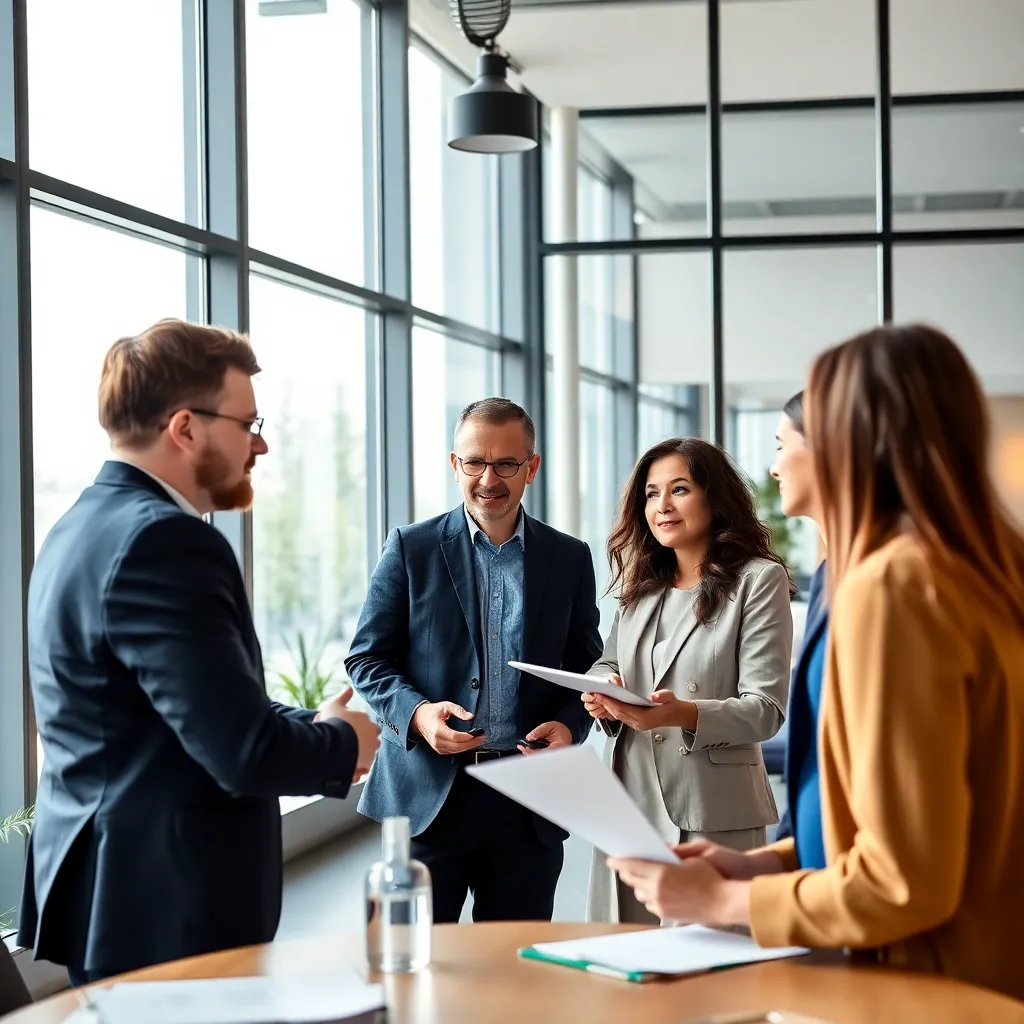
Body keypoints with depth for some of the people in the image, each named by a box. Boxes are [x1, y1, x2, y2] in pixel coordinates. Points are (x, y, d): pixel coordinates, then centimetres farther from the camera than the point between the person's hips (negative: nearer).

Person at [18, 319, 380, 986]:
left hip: (106, 892, 10)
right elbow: (246, 753, -24)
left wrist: (311, 731, 9)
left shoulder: (85, 527, 11)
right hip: (170, 910, -10)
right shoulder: (165, 542, -20)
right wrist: (343, 741, -5)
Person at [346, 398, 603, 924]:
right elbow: (367, 658, 3)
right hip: (427, 794, -2)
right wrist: (417, 713, -16)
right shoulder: (411, 548, 3)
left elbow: (586, 666, 13)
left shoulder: (570, 559, 9)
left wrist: (568, 725, -8)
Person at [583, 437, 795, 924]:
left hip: (713, 814, -5)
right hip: (631, 803, 6)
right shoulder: (641, 586, 17)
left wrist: (685, 714, -27)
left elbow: (766, 708, -10)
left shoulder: (759, 581, -3)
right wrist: (602, 694, -2)